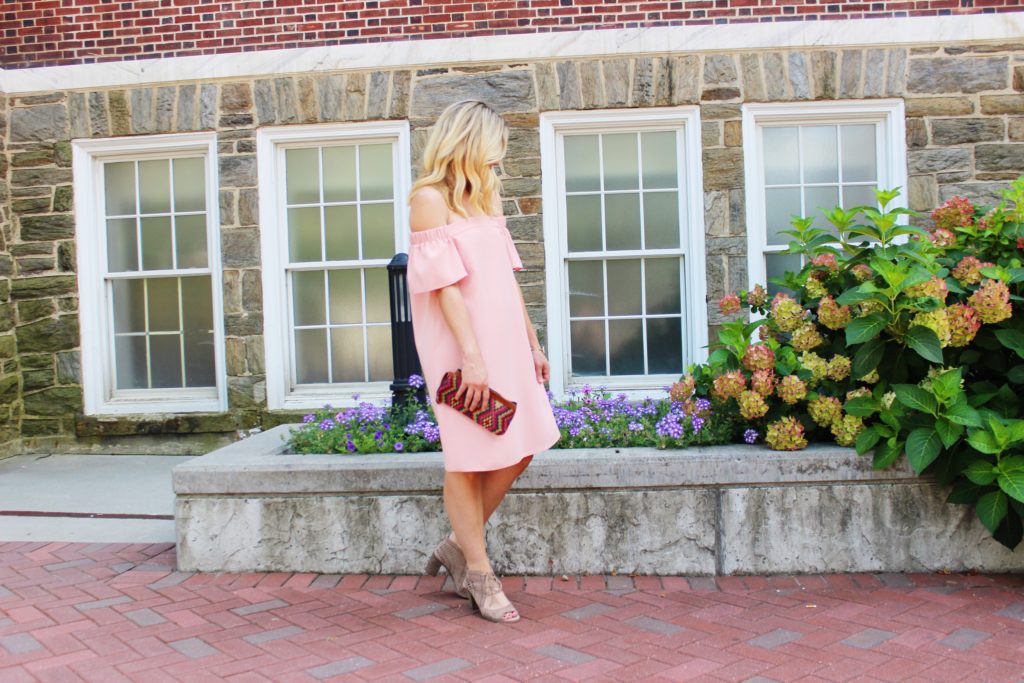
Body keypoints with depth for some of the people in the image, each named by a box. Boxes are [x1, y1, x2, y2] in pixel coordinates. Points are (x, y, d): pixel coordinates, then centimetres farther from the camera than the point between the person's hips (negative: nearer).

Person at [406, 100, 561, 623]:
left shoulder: (486, 197, 16)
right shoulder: (430, 198, -8)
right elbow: (445, 284, -16)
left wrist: (532, 342, 17)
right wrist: (471, 356, -21)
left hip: (504, 340, 8)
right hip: (460, 344, -8)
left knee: (519, 448, 8)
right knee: (468, 457, 1)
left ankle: (460, 545, 23)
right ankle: (480, 576, 12)